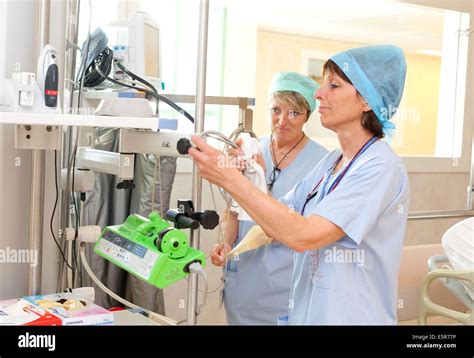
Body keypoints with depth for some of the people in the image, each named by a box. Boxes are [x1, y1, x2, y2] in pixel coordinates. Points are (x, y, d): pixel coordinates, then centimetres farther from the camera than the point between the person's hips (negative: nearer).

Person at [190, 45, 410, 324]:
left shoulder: (381, 167, -19)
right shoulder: (331, 162, 7)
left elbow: (303, 235, -27)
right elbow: (278, 222, 5)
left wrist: (230, 179, -25)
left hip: (353, 316, -7)